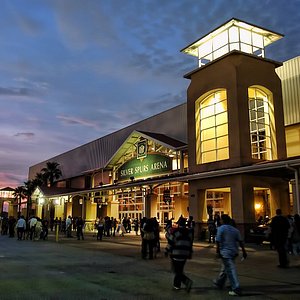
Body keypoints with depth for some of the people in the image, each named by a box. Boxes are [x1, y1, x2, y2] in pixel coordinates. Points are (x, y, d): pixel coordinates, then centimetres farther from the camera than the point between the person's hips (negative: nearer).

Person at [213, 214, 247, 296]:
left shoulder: (221, 228, -10)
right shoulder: (235, 229, 8)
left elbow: (218, 241, -14)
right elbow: (240, 241, 4)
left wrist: (218, 252, -9)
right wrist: (244, 251, 6)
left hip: (225, 252, -7)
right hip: (234, 252, 7)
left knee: (230, 270, -6)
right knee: (225, 268, 22)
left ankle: (236, 289, -9)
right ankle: (219, 283, 38)